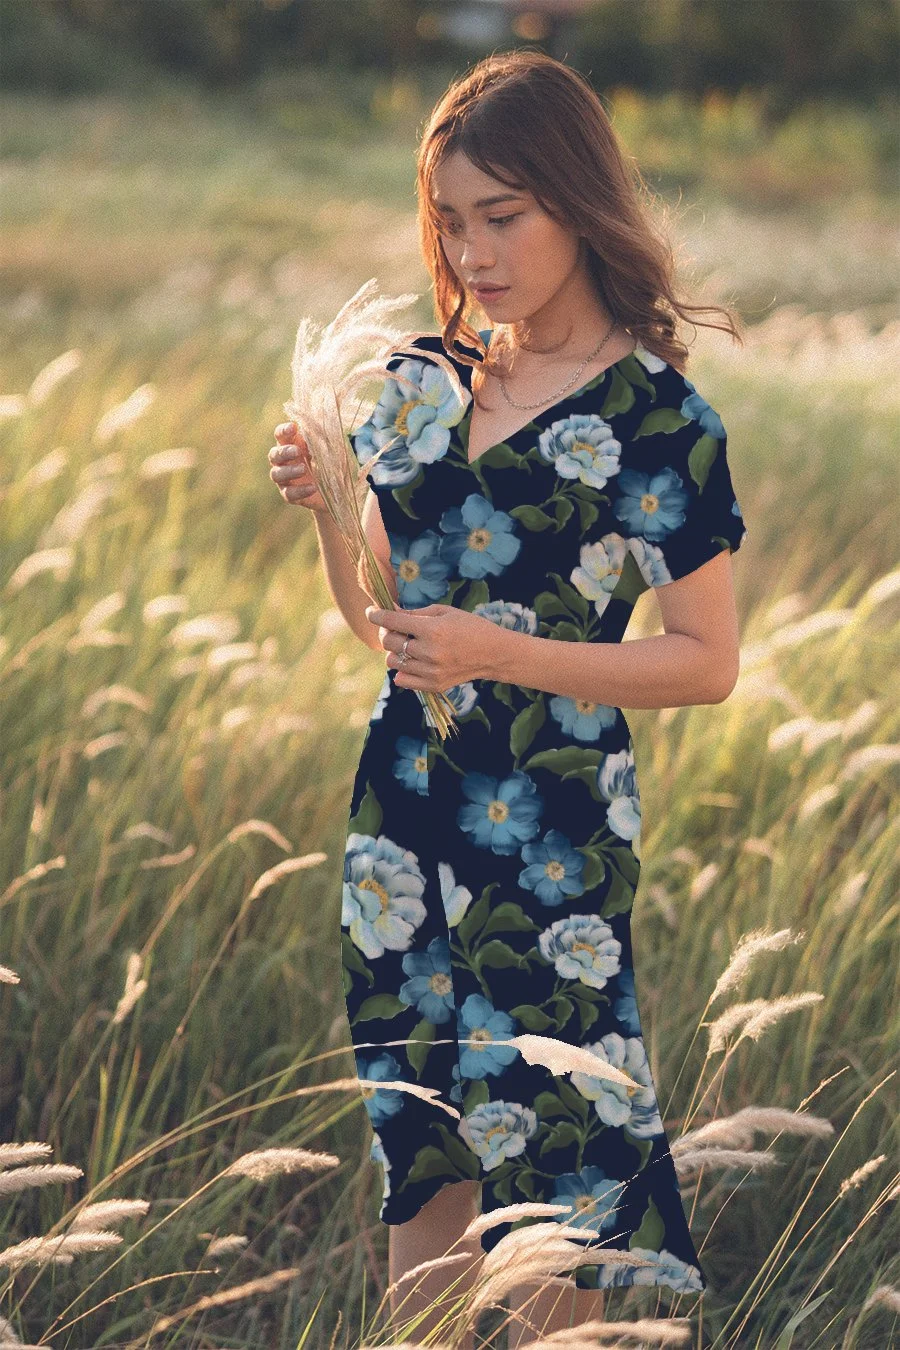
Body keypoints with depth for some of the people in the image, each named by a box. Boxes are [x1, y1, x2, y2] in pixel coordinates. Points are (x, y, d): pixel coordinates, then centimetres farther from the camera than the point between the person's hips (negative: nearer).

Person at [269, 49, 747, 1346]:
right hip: (405, 812, 5)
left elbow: (708, 662, -9)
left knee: (549, 1155, -1)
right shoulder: (420, 382, 7)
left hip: (556, 833, -5)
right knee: (416, 1146, 12)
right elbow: (379, 620, 13)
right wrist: (326, 503, -6)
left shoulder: (653, 414, -9)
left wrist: (503, 654, -19)